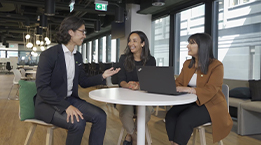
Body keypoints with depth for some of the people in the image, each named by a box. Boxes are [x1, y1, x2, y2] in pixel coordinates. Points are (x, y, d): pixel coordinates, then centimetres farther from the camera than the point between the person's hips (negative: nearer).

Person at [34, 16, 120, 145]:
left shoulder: (78, 56, 9)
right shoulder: (49, 55, -15)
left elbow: (83, 82, 14)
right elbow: (42, 88, -20)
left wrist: (102, 76, -1)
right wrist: (66, 106, -27)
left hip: (70, 99, 7)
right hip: (48, 104, -7)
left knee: (100, 116, -10)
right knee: (77, 122, -29)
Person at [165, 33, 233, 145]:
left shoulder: (216, 65, -9)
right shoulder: (187, 64, 12)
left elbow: (211, 90, -20)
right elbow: (178, 83, 10)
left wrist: (188, 89, -34)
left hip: (210, 105, -5)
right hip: (190, 102, 6)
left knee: (184, 119, -30)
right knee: (170, 116, -23)